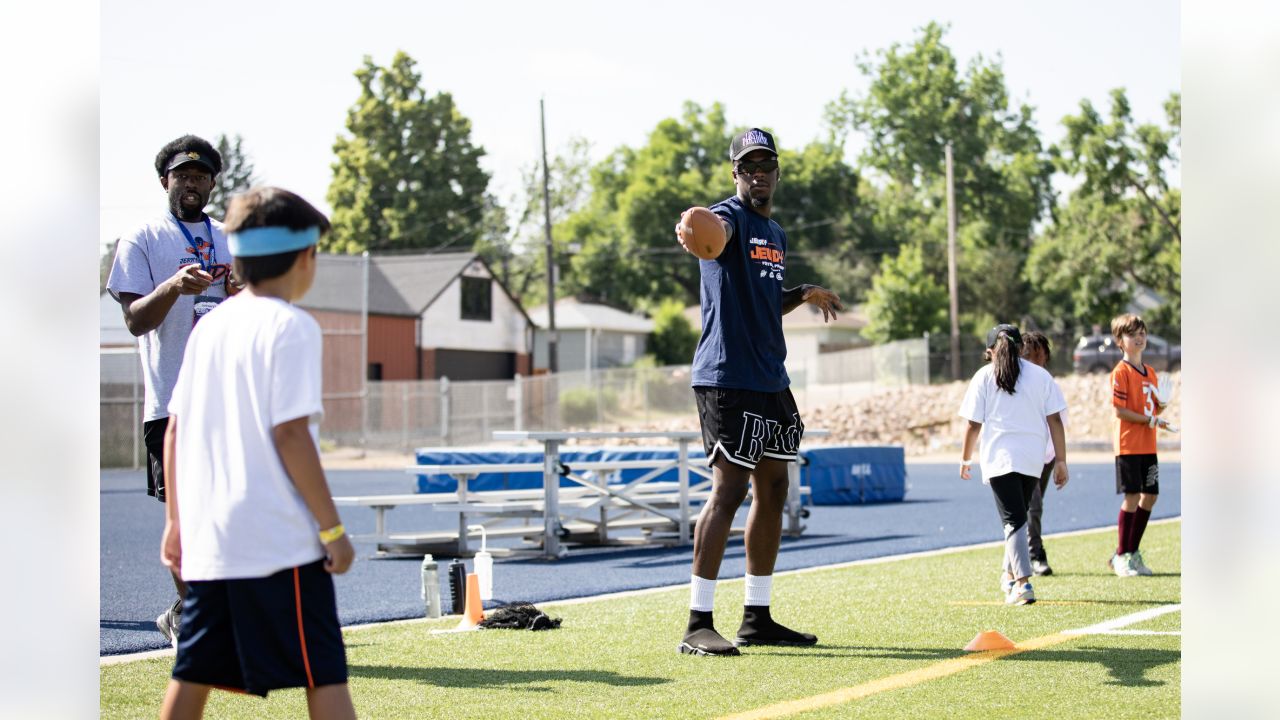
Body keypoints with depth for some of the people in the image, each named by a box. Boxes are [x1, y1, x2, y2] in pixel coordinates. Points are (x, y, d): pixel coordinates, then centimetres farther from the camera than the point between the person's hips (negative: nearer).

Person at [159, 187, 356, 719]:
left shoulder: (210, 326, 12)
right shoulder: (290, 326, -8)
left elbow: (173, 430, 13)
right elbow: (290, 435, -15)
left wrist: (176, 520, 20)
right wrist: (332, 527, -11)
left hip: (205, 536, 7)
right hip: (278, 539, -7)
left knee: (195, 671, 12)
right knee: (324, 675, -3)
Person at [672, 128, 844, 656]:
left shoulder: (776, 235, 19)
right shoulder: (733, 216, -7)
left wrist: (804, 294, 18)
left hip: (771, 381, 9)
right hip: (727, 379, -9)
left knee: (773, 490, 11)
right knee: (729, 489, -12)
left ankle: (757, 617, 20)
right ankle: (698, 623, -9)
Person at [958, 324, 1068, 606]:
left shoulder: (984, 376, 3)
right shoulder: (1041, 375, 8)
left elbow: (973, 424, 0)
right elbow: (1055, 420, 3)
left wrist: (965, 459, 11)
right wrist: (1061, 461, 5)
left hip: (999, 457, -3)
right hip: (1032, 458, 3)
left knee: (1013, 520, -6)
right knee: (1018, 516, 21)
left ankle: (1022, 582, -19)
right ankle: (1009, 573, 31)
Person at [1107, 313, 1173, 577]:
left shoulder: (1150, 371, 14)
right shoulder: (1121, 372, -10)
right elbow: (1120, 410, -16)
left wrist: (1162, 404, -2)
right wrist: (1150, 420, -19)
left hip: (1148, 445, 8)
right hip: (1128, 444, -8)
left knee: (1150, 496, 8)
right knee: (1132, 497, -8)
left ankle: (1131, 552, 19)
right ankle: (1121, 556, 2)